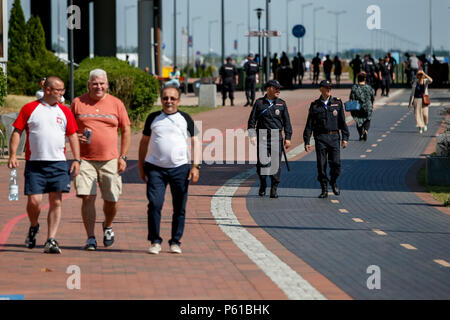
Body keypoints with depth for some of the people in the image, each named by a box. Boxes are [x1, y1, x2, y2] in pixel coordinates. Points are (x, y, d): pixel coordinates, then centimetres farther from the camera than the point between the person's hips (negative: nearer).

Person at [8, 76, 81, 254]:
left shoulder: (65, 111, 10)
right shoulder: (29, 109, 3)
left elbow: (73, 136, 13)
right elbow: (17, 132, 4)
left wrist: (76, 160, 4)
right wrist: (13, 155, -7)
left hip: (58, 163, 2)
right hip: (34, 163, -2)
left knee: (56, 202, -4)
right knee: (34, 201, -7)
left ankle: (51, 240, 0)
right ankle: (33, 227, 23)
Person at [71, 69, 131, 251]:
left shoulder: (116, 104, 6)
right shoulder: (78, 103, 5)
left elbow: (126, 131, 10)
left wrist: (123, 157, 3)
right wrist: (75, 137, -9)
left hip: (110, 160, 1)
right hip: (85, 160, -1)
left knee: (112, 200, 4)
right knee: (87, 198, -10)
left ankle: (108, 226, 34)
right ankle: (90, 238, -4)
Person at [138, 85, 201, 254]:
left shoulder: (185, 118, 8)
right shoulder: (153, 118, 10)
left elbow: (196, 142, 8)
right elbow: (144, 141, 18)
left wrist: (196, 166, -2)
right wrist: (141, 166, 14)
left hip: (180, 168, 0)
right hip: (155, 168, 0)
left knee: (179, 207, 2)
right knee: (154, 204, -11)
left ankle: (175, 242, 13)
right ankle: (155, 241, -2)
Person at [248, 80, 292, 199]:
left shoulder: (281, 104, 8)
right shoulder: (259, 103, 4)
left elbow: (286, 122, 8)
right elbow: (252, 120, 4)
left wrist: (288, 138, 2)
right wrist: (252, 135, -6)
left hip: (276, 138, 1)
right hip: (262, 138, -1)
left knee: (276, 164, -5)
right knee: (261, 163, 0)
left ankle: (274, 189, 0)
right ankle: (262, 186, 21)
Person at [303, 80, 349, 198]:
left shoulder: (337, 103, 7)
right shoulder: (315, 105, 5)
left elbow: (342, 121, 7)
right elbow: (309, 125, 6)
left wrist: (345, 137, 0)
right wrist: (307, 141, 1)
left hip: (334, 137, 0)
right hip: (320, 138, 0)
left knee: (336, 163, -9)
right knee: (321, 165, -2)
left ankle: (333, 182, 18)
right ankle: (324, 190, 7)